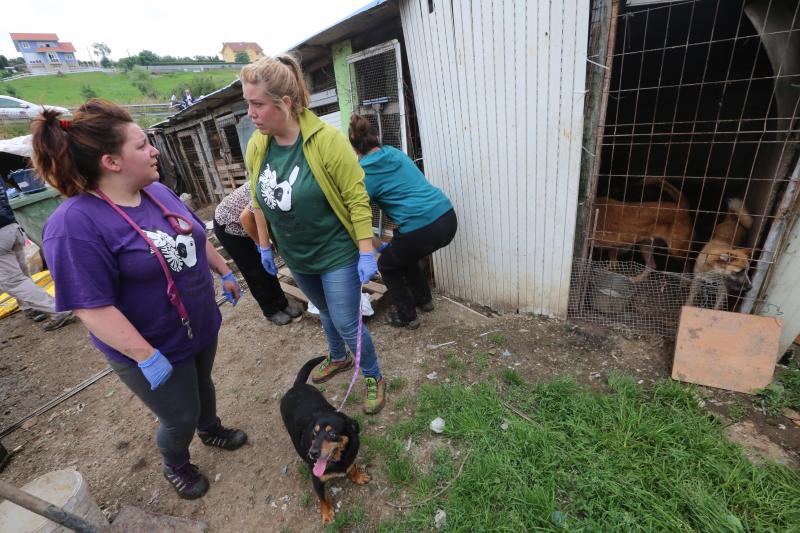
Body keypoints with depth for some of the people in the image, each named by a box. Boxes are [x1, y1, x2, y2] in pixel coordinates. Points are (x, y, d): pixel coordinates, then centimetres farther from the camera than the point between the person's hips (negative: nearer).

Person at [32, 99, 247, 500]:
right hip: (154, 349, -6)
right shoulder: (75, 224, -26)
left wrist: (225, 272, 15)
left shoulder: (158, 192, -3)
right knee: (180, 416, 14)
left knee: (202, 383, 29)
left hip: (201, 326, 7)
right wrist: (148, 358, -23)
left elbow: (197, 237, 11)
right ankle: (175, 466, 47)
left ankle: (210, 428, 58)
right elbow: (92, 308, -26)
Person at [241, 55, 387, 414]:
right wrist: (264, 246, 13)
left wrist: (366, 252, -18)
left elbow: (357, 198, -18)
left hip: (336, 254, -5)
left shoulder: (327, 140, -20)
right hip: (295, 257, 6)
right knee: (326, 313, 25)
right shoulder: (256, 145, -3)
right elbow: (259, 201, 8)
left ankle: (373, 377, 30)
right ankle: (338, 358, 52)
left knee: (347, 324, 2)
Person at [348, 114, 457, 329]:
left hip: (420, 230, -7)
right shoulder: (396, 153, 16)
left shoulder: (363, 173, 0)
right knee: (404, 255, 32)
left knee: (386, 265, 21)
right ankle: (424, 299, 45)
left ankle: (407, 317, 28)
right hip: (448, 218, 7)